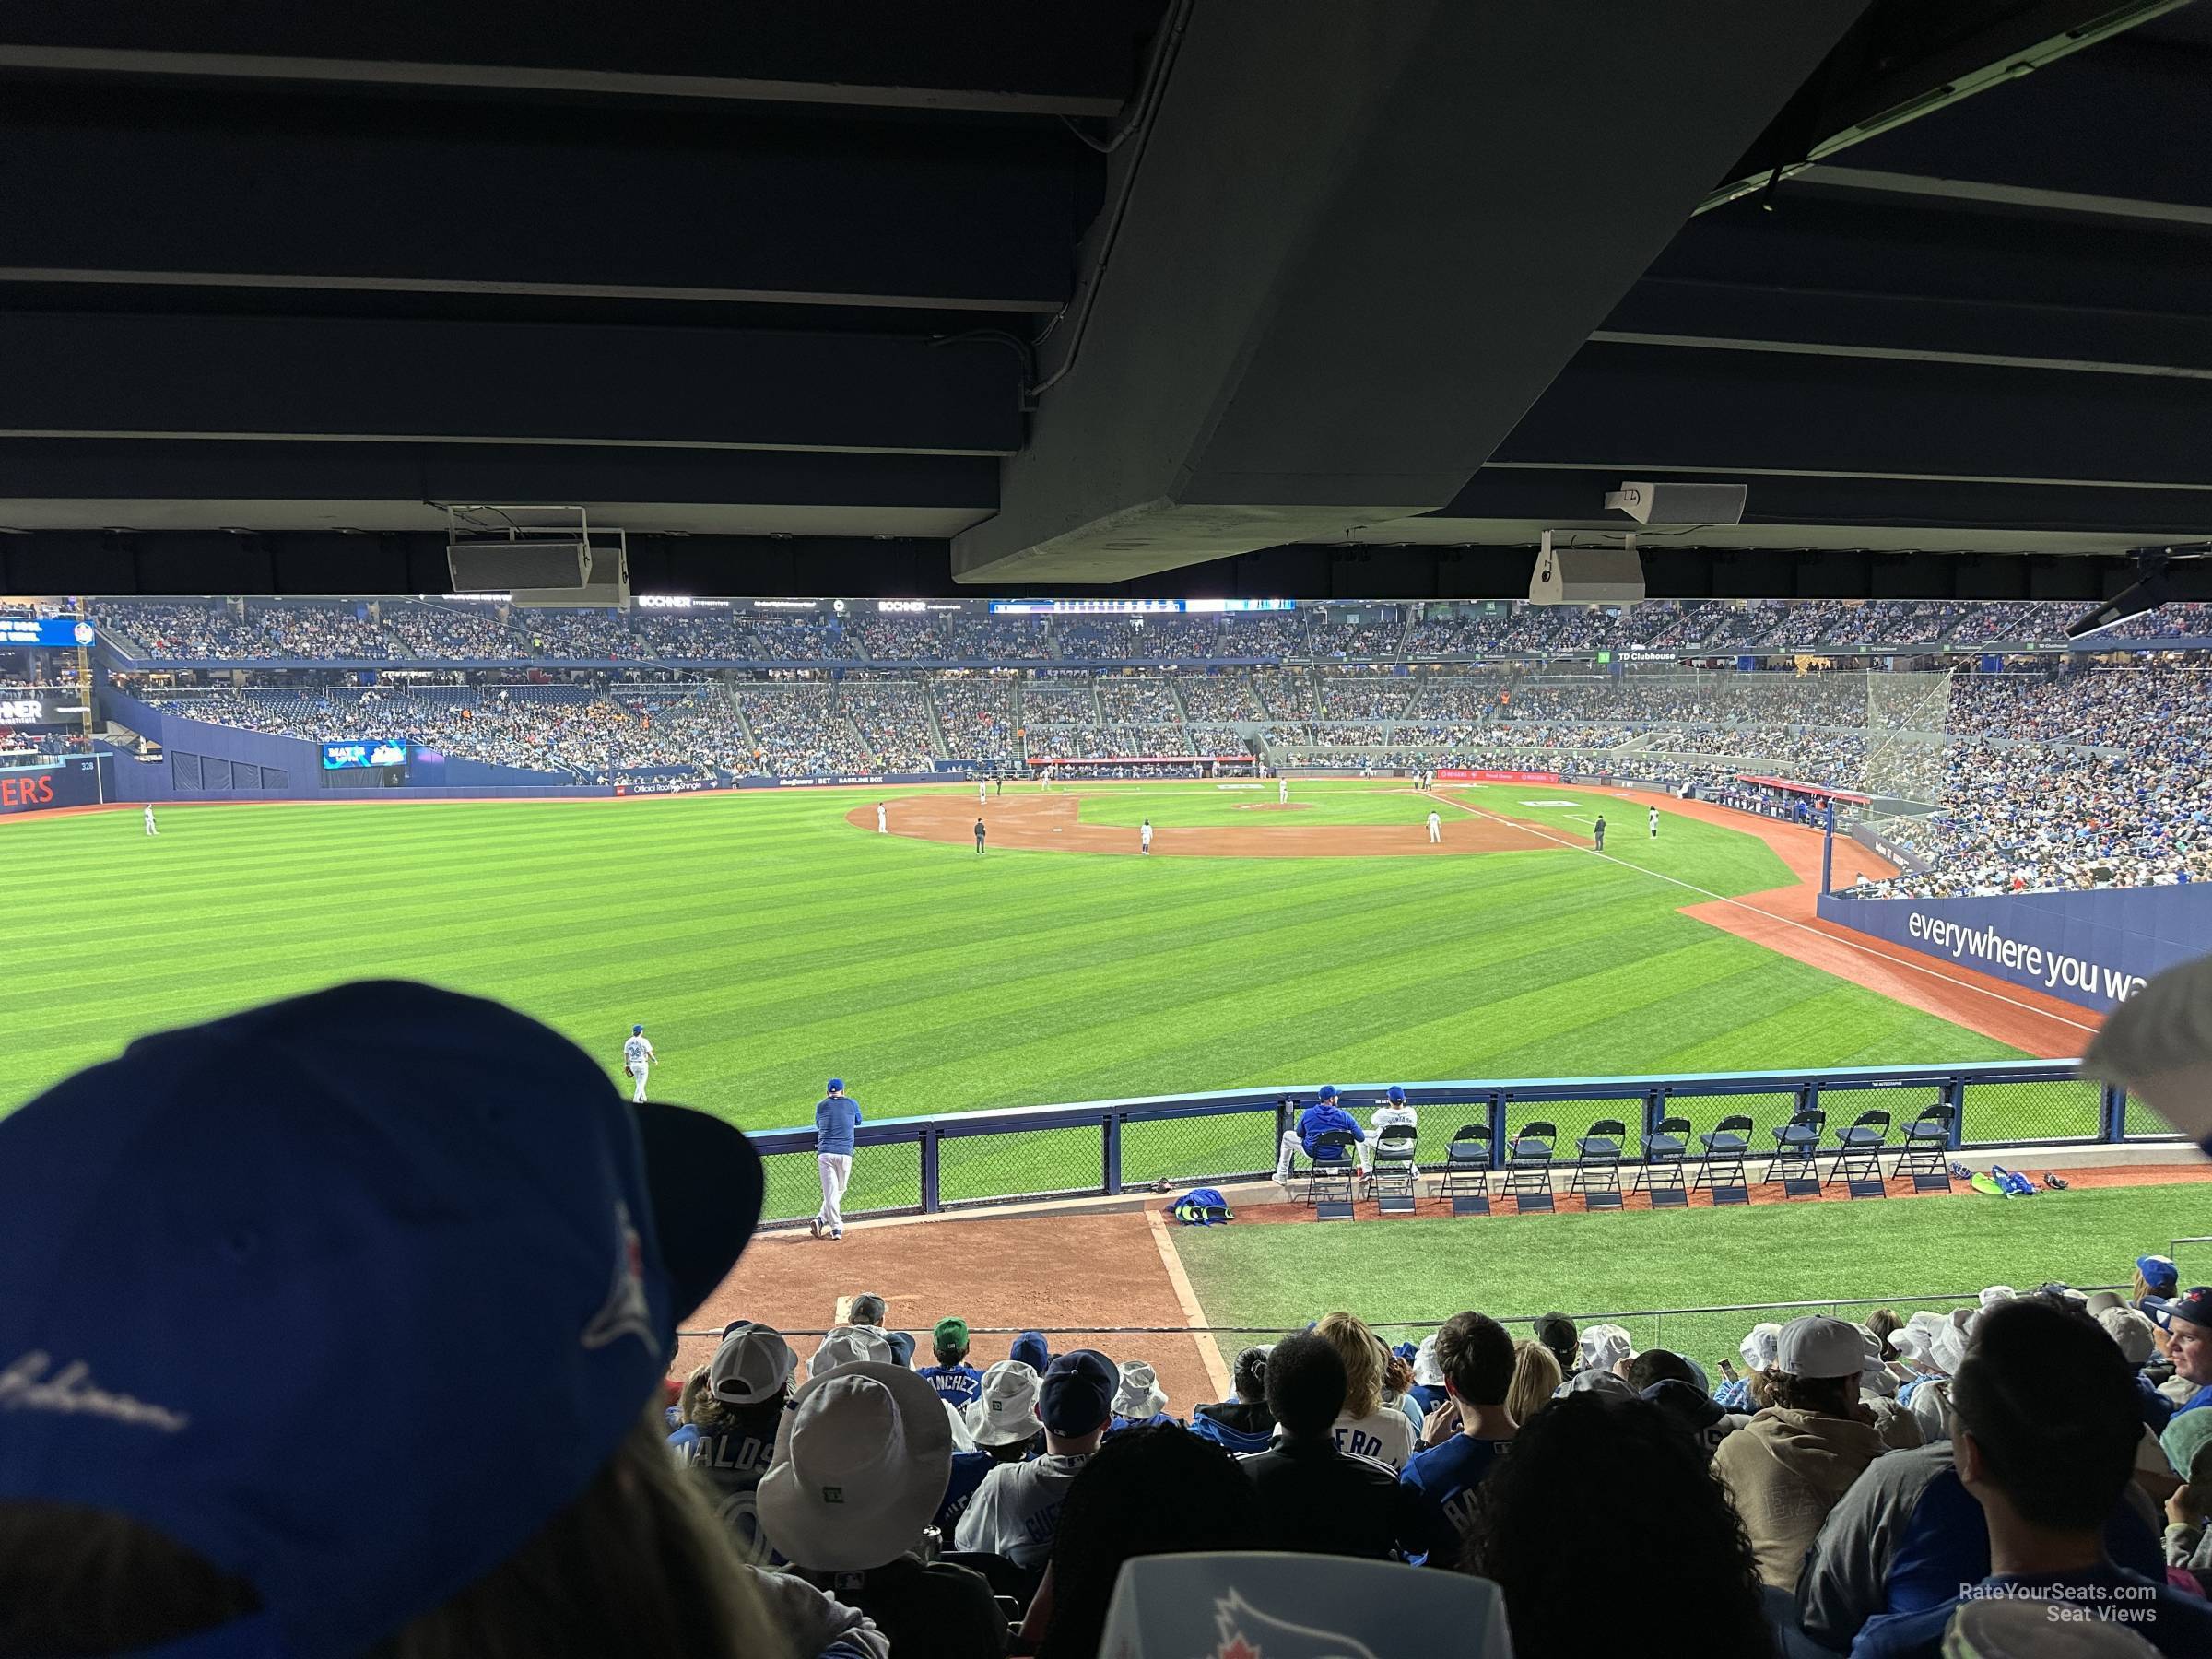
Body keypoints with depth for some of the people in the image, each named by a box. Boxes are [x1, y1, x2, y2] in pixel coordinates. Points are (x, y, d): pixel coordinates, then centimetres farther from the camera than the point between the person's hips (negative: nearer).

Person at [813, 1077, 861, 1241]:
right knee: (839, 1190, 14)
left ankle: (836, 1227, -3)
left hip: (825, 1153, 0)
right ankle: (822, 1219, 5)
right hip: (844, 1153, 0)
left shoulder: (821, 1105, 12)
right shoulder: (852, 1103, 12)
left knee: (830, 1191, 0)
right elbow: (858, 1122, 30)